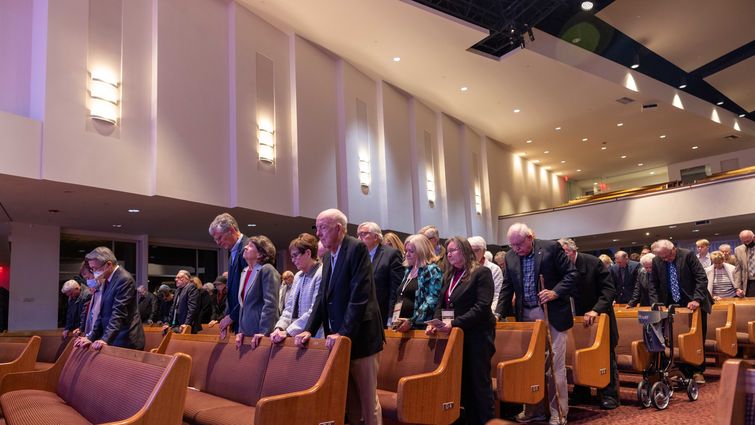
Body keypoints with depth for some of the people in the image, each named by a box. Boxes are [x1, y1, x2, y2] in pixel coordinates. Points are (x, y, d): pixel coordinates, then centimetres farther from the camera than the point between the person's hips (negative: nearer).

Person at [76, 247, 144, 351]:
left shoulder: (124, 279, -15)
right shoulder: (107, 280, 13)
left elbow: (118, 314, -21)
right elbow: (103, 313, 14)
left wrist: (105, 340, -27)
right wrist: (91, 337, 8)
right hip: (113, 341, 8)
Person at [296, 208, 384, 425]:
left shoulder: (357, 248, -13)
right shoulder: (327, 255, 12)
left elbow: (359, 296, -20)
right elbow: (322, 297, 10)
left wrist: (343, 333, -23)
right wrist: (309, 330, 0)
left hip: (359, 337, -7)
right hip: (338, 337, 7)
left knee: (367, 399, 3)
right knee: (348, 399, 14)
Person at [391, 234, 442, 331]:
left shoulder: (432, 270, -6)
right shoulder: (408, 270, 17)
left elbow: (431, 302, -15)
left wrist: (412, 322, -20)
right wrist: (393, 320, 12)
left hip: (419, 327, -7)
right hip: (400, 327, 7)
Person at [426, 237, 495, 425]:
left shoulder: (481, 272, -7)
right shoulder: (448, 276, 15)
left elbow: (482, 306, -18)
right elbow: (441, 304, 15)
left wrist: (454, 323, -24)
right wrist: (435, 322, -5)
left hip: (476, 335, -6)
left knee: (479, 383, 1)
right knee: (463, 383, 12)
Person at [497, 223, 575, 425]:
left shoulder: (551, 248, -7)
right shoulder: (510, 257, 7)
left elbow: (571, 273, -6)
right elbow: (507, 286, 12)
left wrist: (555, 292, -19)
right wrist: (500, 312, 4)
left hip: (551, 314, -5)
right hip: (525, 316, 5)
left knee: (554, 365, 0)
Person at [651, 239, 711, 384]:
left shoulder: (687, 255, -12)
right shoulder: (656, 261, -3)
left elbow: (702, 278, -13)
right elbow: (655, 284, 7)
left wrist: (697, 299, -21)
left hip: (692, 304, -2)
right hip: (672, 306, 2)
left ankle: (697, 371, 18)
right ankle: (684, 371, 10)